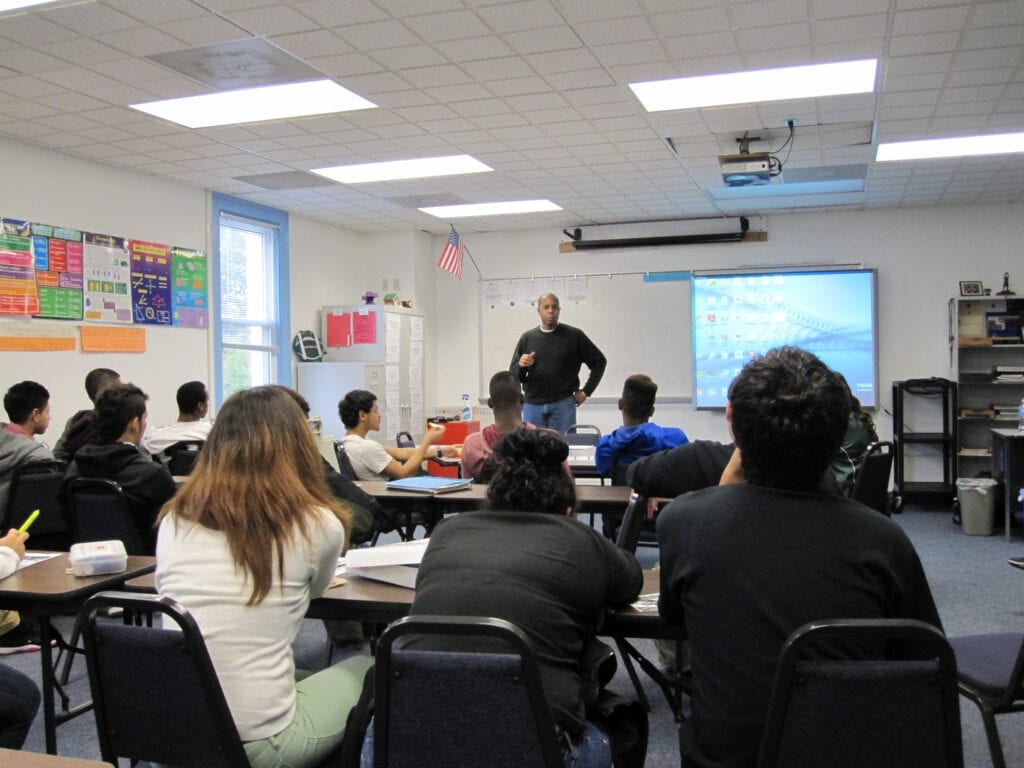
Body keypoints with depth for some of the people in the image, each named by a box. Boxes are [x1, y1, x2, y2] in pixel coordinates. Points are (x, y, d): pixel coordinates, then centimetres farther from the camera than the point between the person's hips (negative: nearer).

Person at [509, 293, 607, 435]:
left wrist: (586, 391, 4)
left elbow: (599, 362, 8)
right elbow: (513, 376, 9)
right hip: (532, 406, 2)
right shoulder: (527, 338, 8)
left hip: (563, 405, -2)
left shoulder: (574, 335, 2)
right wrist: (521, 366, -13)